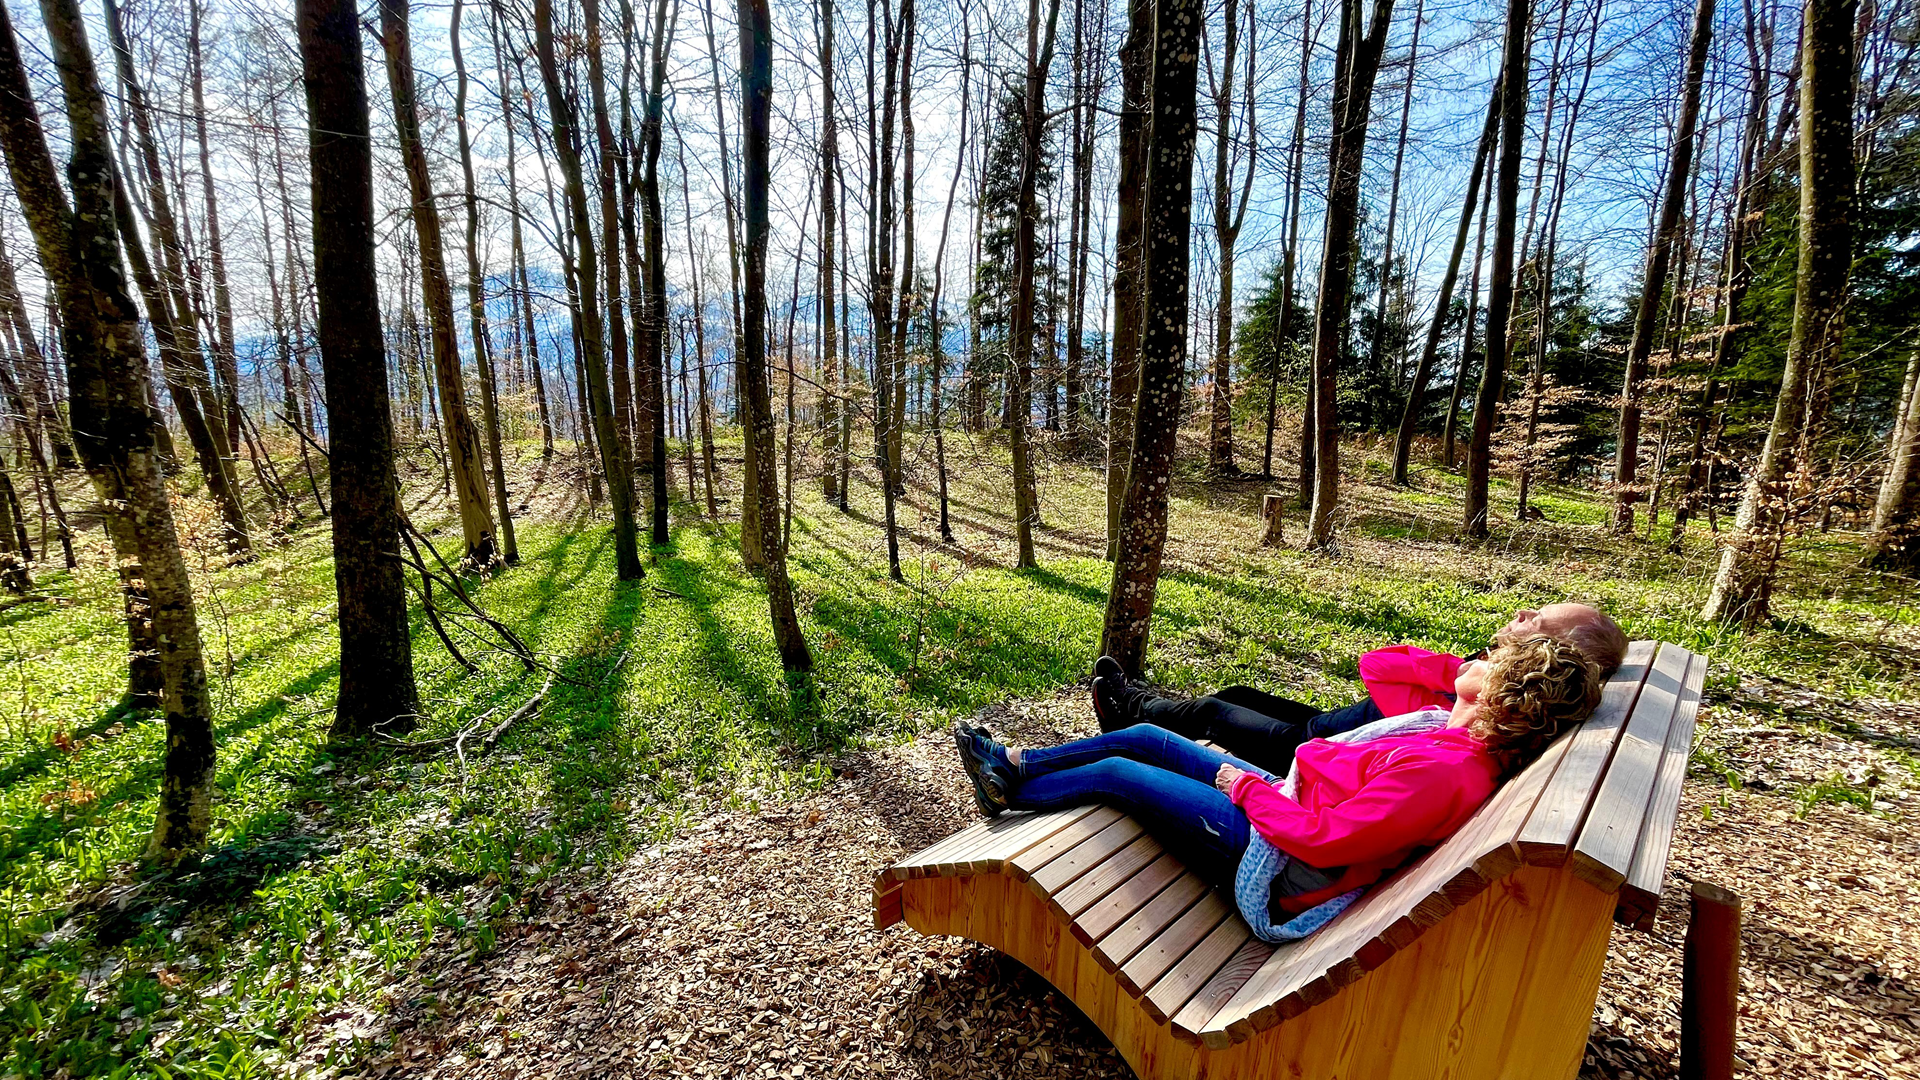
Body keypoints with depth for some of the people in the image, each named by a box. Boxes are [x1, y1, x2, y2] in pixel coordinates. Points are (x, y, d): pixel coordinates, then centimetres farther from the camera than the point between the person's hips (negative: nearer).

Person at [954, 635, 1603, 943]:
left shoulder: (1440, 773, -30)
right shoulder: (1465, 736, -2)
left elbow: (1322, 840, -29)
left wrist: (1245, 787, -16)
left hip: (1273, 853, -8)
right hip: (1284, 796, 9)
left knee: (1114, 773, 0)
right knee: (1144, 738, 10)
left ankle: (1008, 795, 27)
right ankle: (1013, 765, 26)